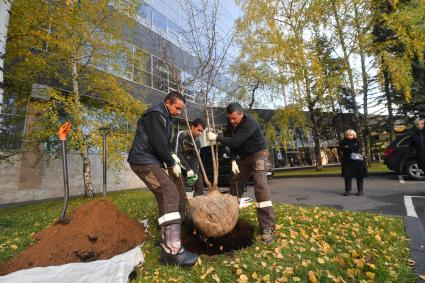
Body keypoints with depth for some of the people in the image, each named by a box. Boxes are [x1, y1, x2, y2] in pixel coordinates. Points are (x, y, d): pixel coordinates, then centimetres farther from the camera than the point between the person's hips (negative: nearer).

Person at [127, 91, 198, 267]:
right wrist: (172, 164, -8)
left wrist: (172, 155, 7)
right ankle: (173, 250, -24)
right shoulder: (155, 115, -13)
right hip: (144, 161, -11)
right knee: (170, 193, -22)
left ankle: (168, 243, 31)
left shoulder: (166, 118, 19)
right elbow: (158, 144, -19)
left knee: (164, 197, 14)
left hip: (152, 162, 11)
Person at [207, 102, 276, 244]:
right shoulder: (231, 124, -4)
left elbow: (235, 142, -34)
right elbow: (232, 142, 1)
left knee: (260, 187, -21)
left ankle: (267, 228, -17)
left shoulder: (249, 123, -28)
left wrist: (217, 137, -26)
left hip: (258, 154, -7)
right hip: (243, 157, 7)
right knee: (235, 184, 13)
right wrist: (233, 161, -9)